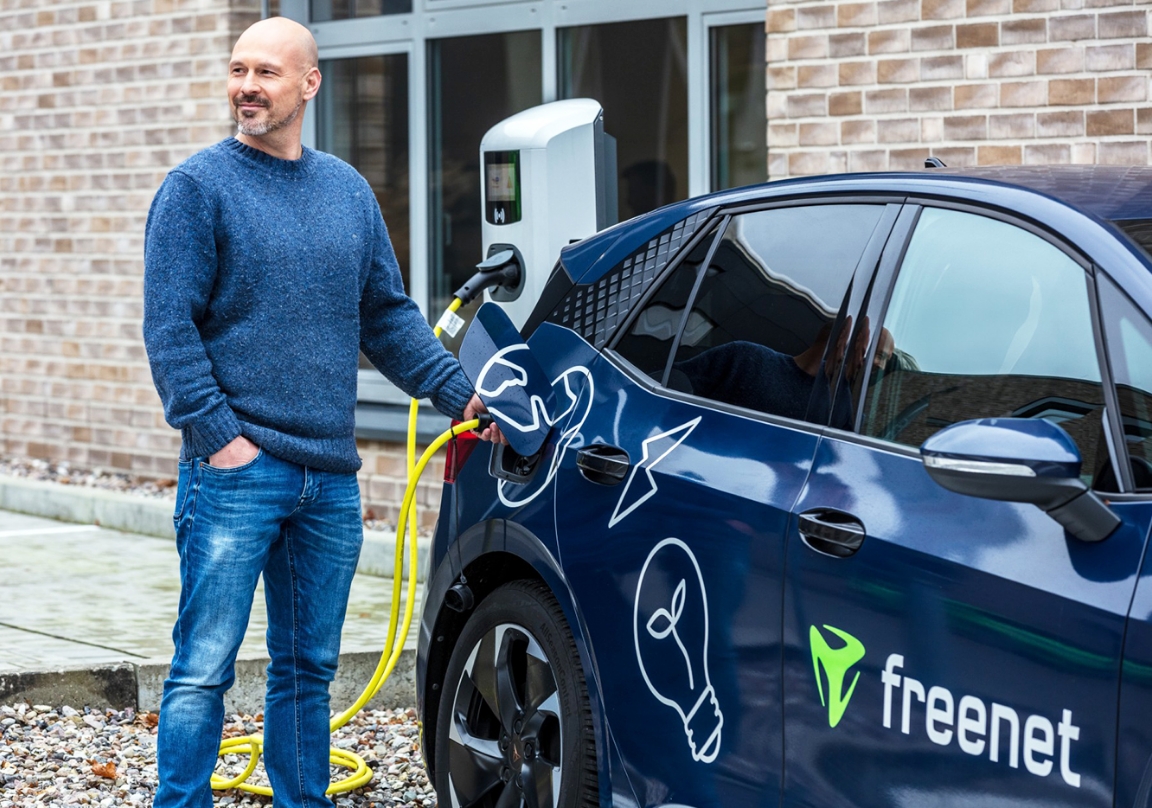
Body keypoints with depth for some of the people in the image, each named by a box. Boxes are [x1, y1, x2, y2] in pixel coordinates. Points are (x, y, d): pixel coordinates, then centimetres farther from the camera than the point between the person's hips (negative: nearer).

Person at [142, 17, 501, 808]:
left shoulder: (348, 190, 14)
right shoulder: (199, 186, -4)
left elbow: (388, 316, 21)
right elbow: (169, 326, -8)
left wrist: (457, 392, 13)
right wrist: (217, 434, -15)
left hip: (331, 476, 6)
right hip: (237, 472, -5)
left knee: (309, 668, 12)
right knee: (204, 668, -6)